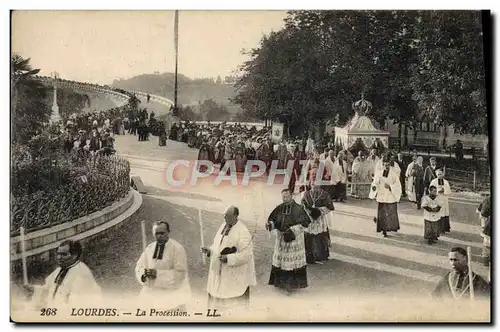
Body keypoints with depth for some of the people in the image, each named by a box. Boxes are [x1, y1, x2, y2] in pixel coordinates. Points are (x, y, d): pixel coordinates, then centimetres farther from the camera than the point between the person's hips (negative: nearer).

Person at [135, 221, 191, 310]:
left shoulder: (177, 248, -10)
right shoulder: (150, 248, 7)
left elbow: (180, 273, -15)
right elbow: (139, 266, 9)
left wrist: (158, 274, -22)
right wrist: (144, 273, -15)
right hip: (153, 293, 5)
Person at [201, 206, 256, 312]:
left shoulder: (243, 232, -19)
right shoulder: (223, 226, 5)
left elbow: (246, 254, -22)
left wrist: (228, 258, -28)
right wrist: (209, 250, -1)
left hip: (235, 276, -8)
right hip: (219, 271, 8)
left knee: (234, 304, 1)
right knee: (218, 298, 17)